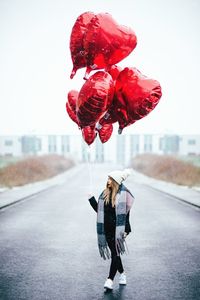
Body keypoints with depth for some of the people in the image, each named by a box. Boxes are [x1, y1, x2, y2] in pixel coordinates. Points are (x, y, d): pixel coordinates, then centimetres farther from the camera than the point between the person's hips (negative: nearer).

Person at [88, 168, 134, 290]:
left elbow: (125, 213, -11)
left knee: (115, 253, -6)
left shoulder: (123, 194, -10)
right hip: (107, 229, 6)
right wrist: (91, 198, 5)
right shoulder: (105, 194, 7)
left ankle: (110, 280, -3)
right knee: (114, 253, 15)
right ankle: (122, 274, 34)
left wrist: (126, 230, -13)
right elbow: (98, 209, 12)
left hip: (117, 229, -6)